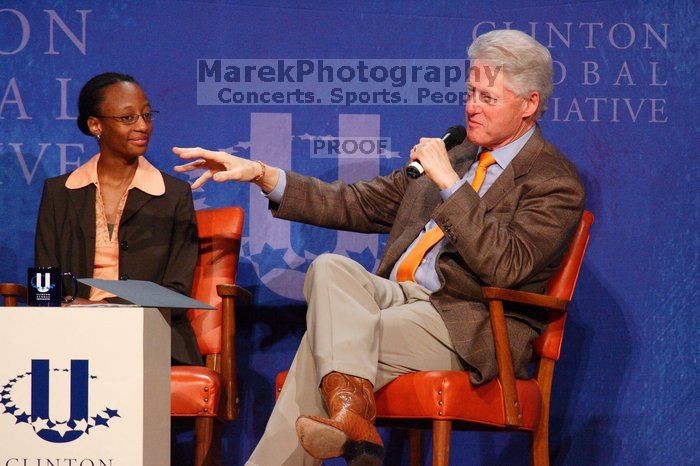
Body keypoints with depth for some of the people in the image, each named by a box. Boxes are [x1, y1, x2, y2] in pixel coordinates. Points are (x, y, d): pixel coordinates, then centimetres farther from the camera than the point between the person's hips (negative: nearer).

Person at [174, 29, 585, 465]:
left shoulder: (555, 180, -2)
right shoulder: (453, 149, 20)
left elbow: (506, 267, -18)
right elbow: (358, 204, 21)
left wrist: (449, 182, -17)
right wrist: (262, 175, 11)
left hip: (473, 327, -7)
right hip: (400, 297, 7)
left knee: (324, 339, -26)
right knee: (329, 268, -26)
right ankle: (350, 410, -43)